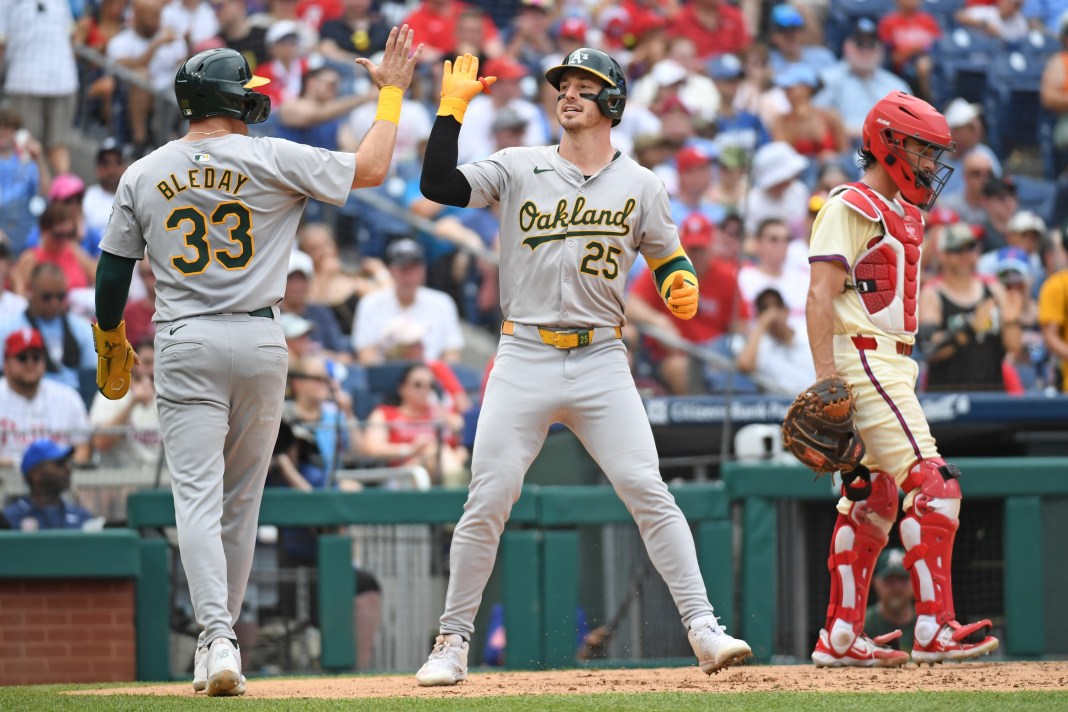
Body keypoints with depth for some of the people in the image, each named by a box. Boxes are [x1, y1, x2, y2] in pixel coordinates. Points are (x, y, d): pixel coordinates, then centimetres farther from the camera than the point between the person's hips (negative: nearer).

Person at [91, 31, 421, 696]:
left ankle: (216, 636, -24)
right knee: (240, 500, 12)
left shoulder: (143, 175, 2)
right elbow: (369, 168, 0)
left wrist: (111, 345, 23)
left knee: (198, 496, -6)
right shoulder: (271, 159, -5)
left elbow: (113, 272, 7)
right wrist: (392, 91, 12)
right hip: (260, 340, 0)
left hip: (184, 344, 0)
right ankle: (221, 638, 18)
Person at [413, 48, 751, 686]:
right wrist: (453, 108, -12)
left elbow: (668, 258, 15)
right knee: (487, 503, -3)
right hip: (524, 360, 0)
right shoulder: (519, 168, 5)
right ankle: (453, 642, 8)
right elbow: (438, 185, -6)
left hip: (601, 363, 0)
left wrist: (681, 285, -8)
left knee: (648, 491, -9)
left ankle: (703, 628, -8)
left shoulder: (640, 185, 7)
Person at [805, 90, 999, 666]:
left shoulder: (904, 215, 20)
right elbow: (820, 295, -17)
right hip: (862, 360, -10)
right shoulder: (851, 207, -10)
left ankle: (840, 638, 16)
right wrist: (826, 380, -25)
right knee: (932, 486, -17)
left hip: (893, 365, 10)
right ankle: (935, 629, -22)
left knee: (873, 500, 12)